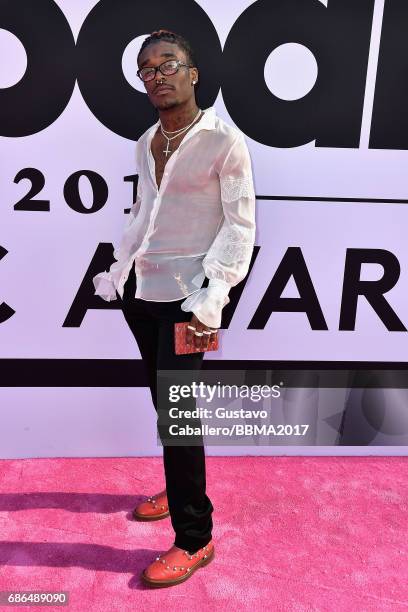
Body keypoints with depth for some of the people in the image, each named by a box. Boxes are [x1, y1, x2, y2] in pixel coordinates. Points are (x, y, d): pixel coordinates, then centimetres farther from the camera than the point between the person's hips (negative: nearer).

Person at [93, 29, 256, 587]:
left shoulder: (224, 140, -6)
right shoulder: (145, 142, 14)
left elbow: (241, 225, -10)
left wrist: (213, 298, -18)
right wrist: (118, 270, 15)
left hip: (186, 292, -6)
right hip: (141, 289, 7)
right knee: (162, 400, 15)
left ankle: (194, 538, 10)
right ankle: (179, 490, 36)